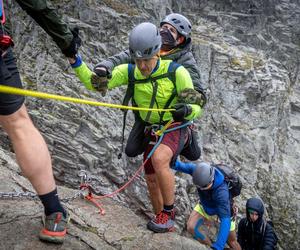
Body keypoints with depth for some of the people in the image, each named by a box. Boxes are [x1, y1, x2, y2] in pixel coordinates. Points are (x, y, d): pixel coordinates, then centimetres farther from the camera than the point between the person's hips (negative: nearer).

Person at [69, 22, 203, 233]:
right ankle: (167, 224, 32)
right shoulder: (129, 72, -8)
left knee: (159, 160, -34)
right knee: (152, 180, 9)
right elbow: (96, 83, -13)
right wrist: (74, 60, -26)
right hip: (151, 130, 5)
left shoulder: (176, 72, -19)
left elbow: (196, 106, -17)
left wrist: (186, 110, -41)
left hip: (176, 127, -5)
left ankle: (169, 212, -12)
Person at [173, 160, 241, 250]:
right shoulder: (199, 169, -34)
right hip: (205, 206, 3)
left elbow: (226, 220, -49)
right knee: (191, 227, -19)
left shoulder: (221, 190, -46)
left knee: (231, 241, 12)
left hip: (224, 208, -3)